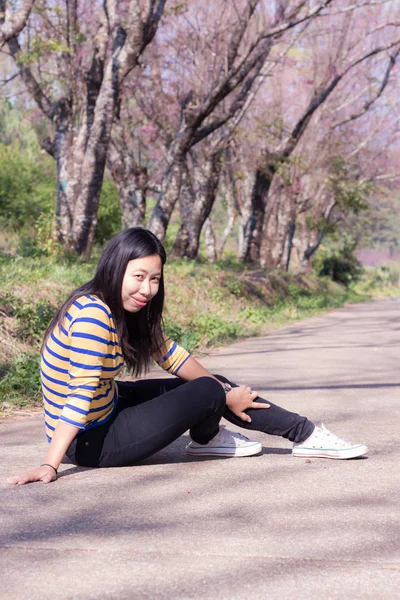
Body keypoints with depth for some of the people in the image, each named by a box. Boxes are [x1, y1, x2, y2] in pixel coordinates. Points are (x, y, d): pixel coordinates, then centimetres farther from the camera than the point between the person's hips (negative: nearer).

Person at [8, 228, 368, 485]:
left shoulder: (121, 309, 2)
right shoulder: (93, 316, -27)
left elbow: (168, 353, 10)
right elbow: (81, 394, -32)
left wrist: (225, 392, 11)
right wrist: (50, 466, -34)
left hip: (108, 406, 9)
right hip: (91, 443, -9)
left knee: (211, 385, 8)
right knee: (207, 391, -8)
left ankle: (305, 434, 16)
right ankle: (206, 439, 26)